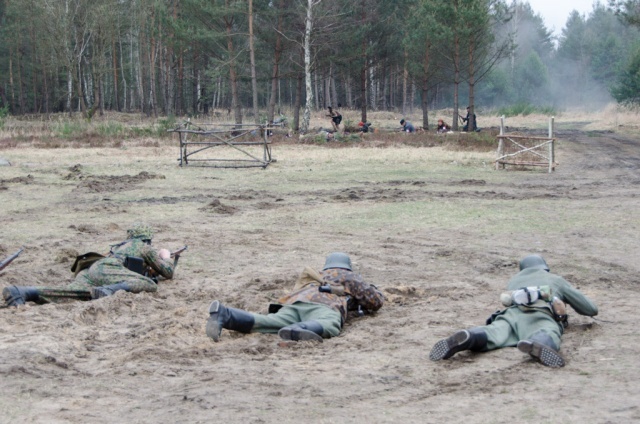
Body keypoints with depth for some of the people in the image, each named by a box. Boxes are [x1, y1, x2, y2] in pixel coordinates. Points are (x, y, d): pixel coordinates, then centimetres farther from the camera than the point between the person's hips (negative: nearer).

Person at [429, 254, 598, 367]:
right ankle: (535, 345, -72)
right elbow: (592, 309, 39)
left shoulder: (514, 279, 45)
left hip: (511, 314, 3)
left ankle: (465, 339, -60)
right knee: (547, 339, -34)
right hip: (539, 318, -3)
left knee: (491, 336, -26)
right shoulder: (557, 280, 38)